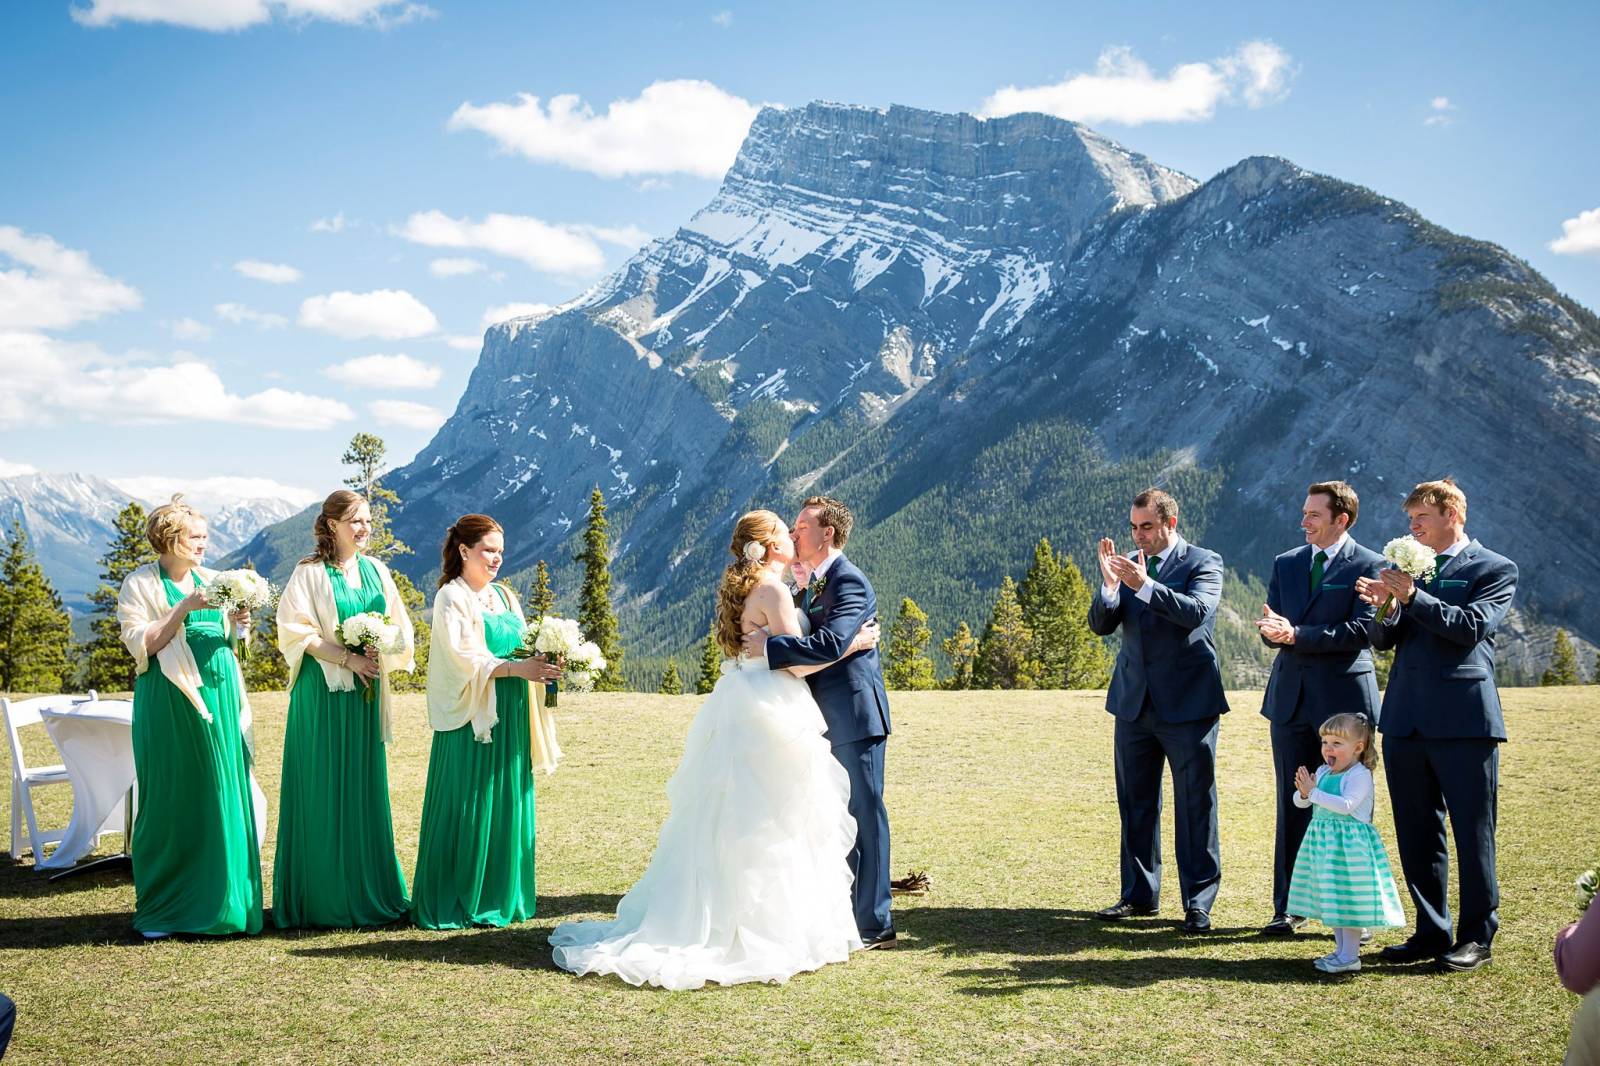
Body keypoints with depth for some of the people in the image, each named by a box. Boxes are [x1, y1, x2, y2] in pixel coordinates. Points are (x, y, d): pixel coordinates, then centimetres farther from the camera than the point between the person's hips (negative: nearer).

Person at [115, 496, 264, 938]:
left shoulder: (212, 581, 14)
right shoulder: (141, 584, -1)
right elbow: (140, 644, -10)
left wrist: (238, 623, -3)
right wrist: (184, 608, -17)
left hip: (219, 699, 5)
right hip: (170, 703, -5)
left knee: (221, 798, 4)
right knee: (172, 802, -2)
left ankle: (219, 900, 12)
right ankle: (162, 910, 8)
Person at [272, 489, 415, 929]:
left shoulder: (376, 571, 12)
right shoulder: (310, 573, -4)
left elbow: (400, 628, 13)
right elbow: (297, 632, -10)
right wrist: (348, 658, -18)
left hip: (366, 692, 5)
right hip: (324, 691, -5)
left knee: (365, 788, 8)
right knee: (324, 791, -3)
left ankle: (367, 889, 15)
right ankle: (324, 899, 4)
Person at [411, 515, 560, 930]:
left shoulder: (504, 596, 16)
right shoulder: (451, 598, -5)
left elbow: (521, 647, 17)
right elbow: (461, 658, -16)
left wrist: (542, 661, -5)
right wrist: (516, 668, -24)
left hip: (511, 716, 7)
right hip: (472, 717, -7)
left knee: (508, 803, 9)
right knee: (468, 807, -3)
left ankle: (500, 894, 17)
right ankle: (459, 901, 5)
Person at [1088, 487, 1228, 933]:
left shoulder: (1204, 562, -4)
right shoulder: (1128, 564, 8)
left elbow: (1196, 611, -21)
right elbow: (1101, 625, 2)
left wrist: (1144, 585, -30)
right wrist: (1109, 586, -16)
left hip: (1187, 703, -5)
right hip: (1134, 701, 5)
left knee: (1195, 804, -1)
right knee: (1135, 801, 12)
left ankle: (1198, 903, 6)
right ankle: (1139, 893, 23)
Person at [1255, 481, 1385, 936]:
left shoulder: (1369, 566, -3)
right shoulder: (1286, 564, 13)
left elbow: (1361, 630, -13)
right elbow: (1272, 625, 9)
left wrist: (1297, 635, -19)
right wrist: (1273, 631, -15)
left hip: (1344, 698, -4)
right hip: (1292, 698, 5)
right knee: (1292, 805, 8)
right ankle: (1289, 906, 15)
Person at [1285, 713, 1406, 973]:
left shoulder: (1360, 775, -14)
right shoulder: (1323, 772, 8)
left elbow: (1346, 805, -27)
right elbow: (1300, 802, 7)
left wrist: (1313, 792, -28)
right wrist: (1303, 792, -16)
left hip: (1350, 842, -8)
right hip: (1324, 842, 8)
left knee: (1349, 899, -4)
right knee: (1331, 898, 15)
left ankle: (1350, 957, 2)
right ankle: (1340, 949, 27)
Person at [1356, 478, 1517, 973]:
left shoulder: (1494, 569, 2)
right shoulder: (1409, 568, 17)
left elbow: (1473, 626, -14)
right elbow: (1383, 640, 12)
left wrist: (1412, 598, -16)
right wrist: (1384, 608, -8)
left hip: (1463, 718, -6)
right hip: (1405, 720, 6)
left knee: (1472, 832, 0)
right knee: (1416, 835, 10)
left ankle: (1476, 937, 10)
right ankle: (1431, 932, 20)